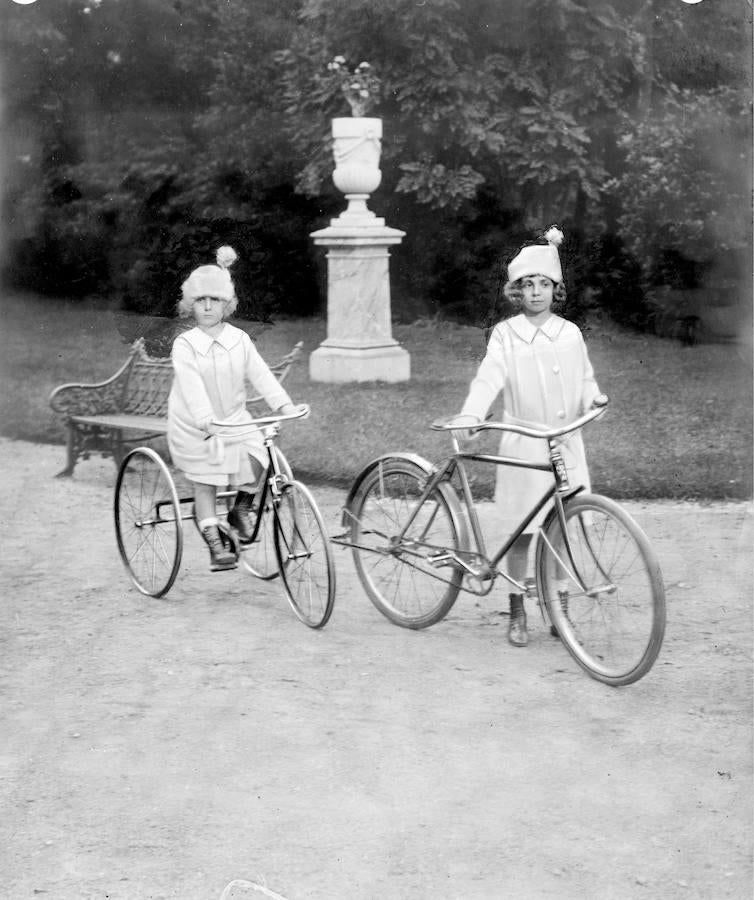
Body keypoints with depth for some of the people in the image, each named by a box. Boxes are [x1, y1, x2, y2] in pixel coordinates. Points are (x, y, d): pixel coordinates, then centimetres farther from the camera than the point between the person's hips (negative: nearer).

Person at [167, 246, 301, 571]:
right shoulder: (184, 345, -13)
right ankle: (216, 547, 8)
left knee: (255, 457, -21)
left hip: (234, 419, 2)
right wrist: (207, 421, -39)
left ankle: (241, 509, 5)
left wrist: (284, 404, -25)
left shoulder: (239, 340, -3)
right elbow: (192, 386, -25)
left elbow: (260, 374, -10)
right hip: (196, 429, -2)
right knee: (205, 485, 1)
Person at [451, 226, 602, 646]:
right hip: (523, 445, -2)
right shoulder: (506, 333, 0)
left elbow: (585, 378, 14)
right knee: (522, 532, 2)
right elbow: (489, 377, -12)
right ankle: (518, 614, 14)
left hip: (565, 443, 2)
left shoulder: (570, 333, 8)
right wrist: (470, 415, -28)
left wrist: (592, 398, -9)